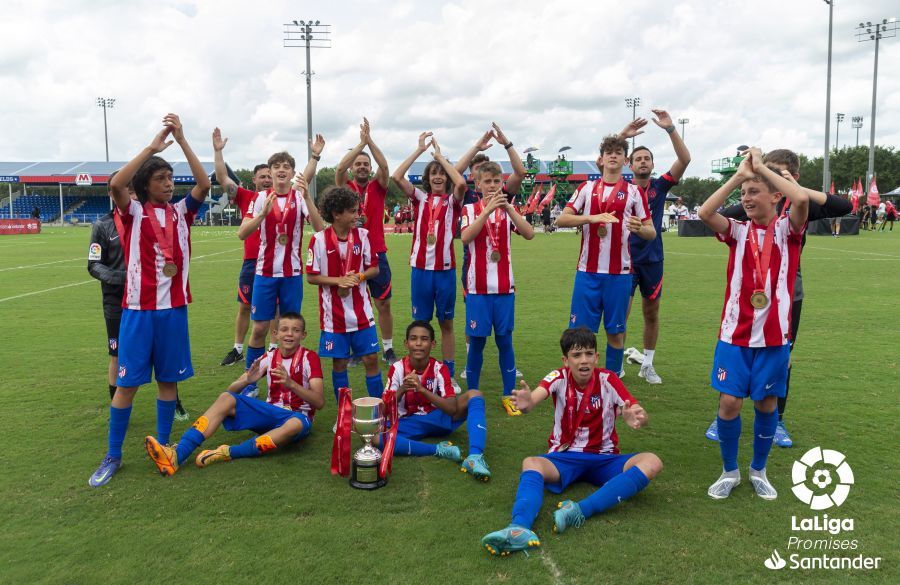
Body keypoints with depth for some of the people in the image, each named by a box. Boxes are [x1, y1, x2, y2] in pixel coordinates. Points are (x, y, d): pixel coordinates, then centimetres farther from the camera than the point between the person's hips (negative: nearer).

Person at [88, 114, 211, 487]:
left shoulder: (180, 212, 7)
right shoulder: (133, 213, -1)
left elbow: (204, 185, -8)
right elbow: (115, 184, -22)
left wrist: (182, 140, -12)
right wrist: (152, 147, -19)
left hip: (174, 307, 3)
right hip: (138, 309, -2)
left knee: (168, 378, 10)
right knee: (127, 382, 2)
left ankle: (163, 445, 24)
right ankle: (113, 456, 15)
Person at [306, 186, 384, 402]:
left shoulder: (362, 235, -2)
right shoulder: (319, 239, -10)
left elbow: (374, 269, 5)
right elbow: (311, 276, -5)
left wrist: (358, 276, -14)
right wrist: (339, 281, -17)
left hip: (361, 312, 2)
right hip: (334, 313, -2)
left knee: (371, 359, 4)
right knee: (339, 362, 8)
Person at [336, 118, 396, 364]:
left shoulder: (377, 188, 5)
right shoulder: (345, 187, 3)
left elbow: (385, 166, -12)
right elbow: (339, 168, -15)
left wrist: (370, 139, -17)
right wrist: (361, 142, -17)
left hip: (376, 254, 1)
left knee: (384, 304, 7)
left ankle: (388, 349, 19)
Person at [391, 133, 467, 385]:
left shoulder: (452, 201, 3)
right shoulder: (420, 198, 7)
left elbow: (461, 182, -20)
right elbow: (397, 176, -7)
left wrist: (439, 154, -10)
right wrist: (420, 149, -7)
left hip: (445, 268, -1)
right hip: (420, 267, 1)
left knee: (446, 323, 8)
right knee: (420, 322, 8)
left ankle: (449, 374, 17)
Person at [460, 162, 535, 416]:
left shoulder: (508, 209, 7)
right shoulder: (470, 210, 2)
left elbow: (529, 234, -11)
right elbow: (465, 238, -19)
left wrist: (508, 208, -21)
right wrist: (488, 209, -24)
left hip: (504, 288, 1)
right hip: (478, 288, -1)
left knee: (505, 340, 5)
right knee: (476, 341, 4)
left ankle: (509, 395, 15)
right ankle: (472, 394, 18)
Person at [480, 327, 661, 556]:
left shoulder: (608, 380, -6)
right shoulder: (560, 378, -7)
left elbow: (640, 413, -18)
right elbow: (535, 396, -29)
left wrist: (636, 417, -44)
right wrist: (527, 403, -55)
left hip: (604, 459, 1)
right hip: (564, 457, -1)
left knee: (651, 462, -27)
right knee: (531, 463, -32)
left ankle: (581, 510, -42)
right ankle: (519, 528, -58)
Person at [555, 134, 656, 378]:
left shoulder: (634, 191, 5)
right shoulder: (586, 188, 8)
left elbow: (651, 232, 4)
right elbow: (561, 219, -2)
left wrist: (639, 229, -20)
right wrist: (592, 217, -18)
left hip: (619, 272, 0)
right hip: (588, 270, 1)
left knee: (616, 330, 6)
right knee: (580, 328, 1)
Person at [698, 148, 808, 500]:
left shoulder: (787, 230, -1)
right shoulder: (739, 231, 4)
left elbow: (801, 199, -23)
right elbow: (705, 212, -15)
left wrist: (761, 167, -14)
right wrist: (739, 174, -11)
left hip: (775, 335, -1)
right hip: (735, 333, 1)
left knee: (766, 403, 9)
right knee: (729, 401, -2)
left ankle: (758, 470, 30)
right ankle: (729, 471, 19)